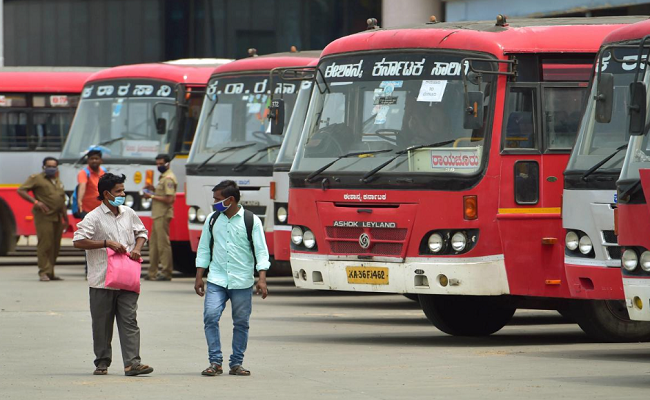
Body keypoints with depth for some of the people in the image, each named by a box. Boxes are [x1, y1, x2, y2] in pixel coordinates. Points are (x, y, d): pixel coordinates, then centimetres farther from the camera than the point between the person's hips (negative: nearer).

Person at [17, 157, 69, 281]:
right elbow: (21, 191, -7)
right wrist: (36, 202, -16)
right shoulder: (36, 178, 0)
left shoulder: (58, 182, 21)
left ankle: (51, 273, 11)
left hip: (57, 217, 7)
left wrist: (66, 219, 22)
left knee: (55, 246, 6)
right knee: (45, 244, -12)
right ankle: (44, 272, -11)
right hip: (44, 216, -7)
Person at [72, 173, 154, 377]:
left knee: (129, 321, -4)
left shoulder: (129, 214, 11)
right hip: (102, 281, -4)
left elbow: (141, 232, 25)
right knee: (102, 323, 5)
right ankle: (102, 362, 16)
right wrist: (107, 243, -16)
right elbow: (78, 241, -12)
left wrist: (137, 248, 4)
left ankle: (132, 363, -9)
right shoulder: (94, 217, -6)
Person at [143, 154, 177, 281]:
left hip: (163, 215, -11)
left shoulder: (168, 179, -13)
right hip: (158, 215, 11)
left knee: (163, 243, -9)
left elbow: (169, 199, -21)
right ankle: (152, 273, 17)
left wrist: (152, 196, -15)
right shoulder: (163, 177, 19)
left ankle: (166, 273, -6)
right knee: (153, 243, 12)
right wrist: (153, 189, 12)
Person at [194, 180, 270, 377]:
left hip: (242, 282, -2)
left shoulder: (251, 221, -2)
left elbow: (261, 251, -3)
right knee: (210, 317, -13)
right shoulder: (212, 220, 8)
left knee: (241, 323, 3)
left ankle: (236, 363, 14)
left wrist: (262, 279, -13)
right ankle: (215, 362, -6)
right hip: (216, 280, 2)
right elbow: (203, 249, 14)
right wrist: (199, 277, 9)